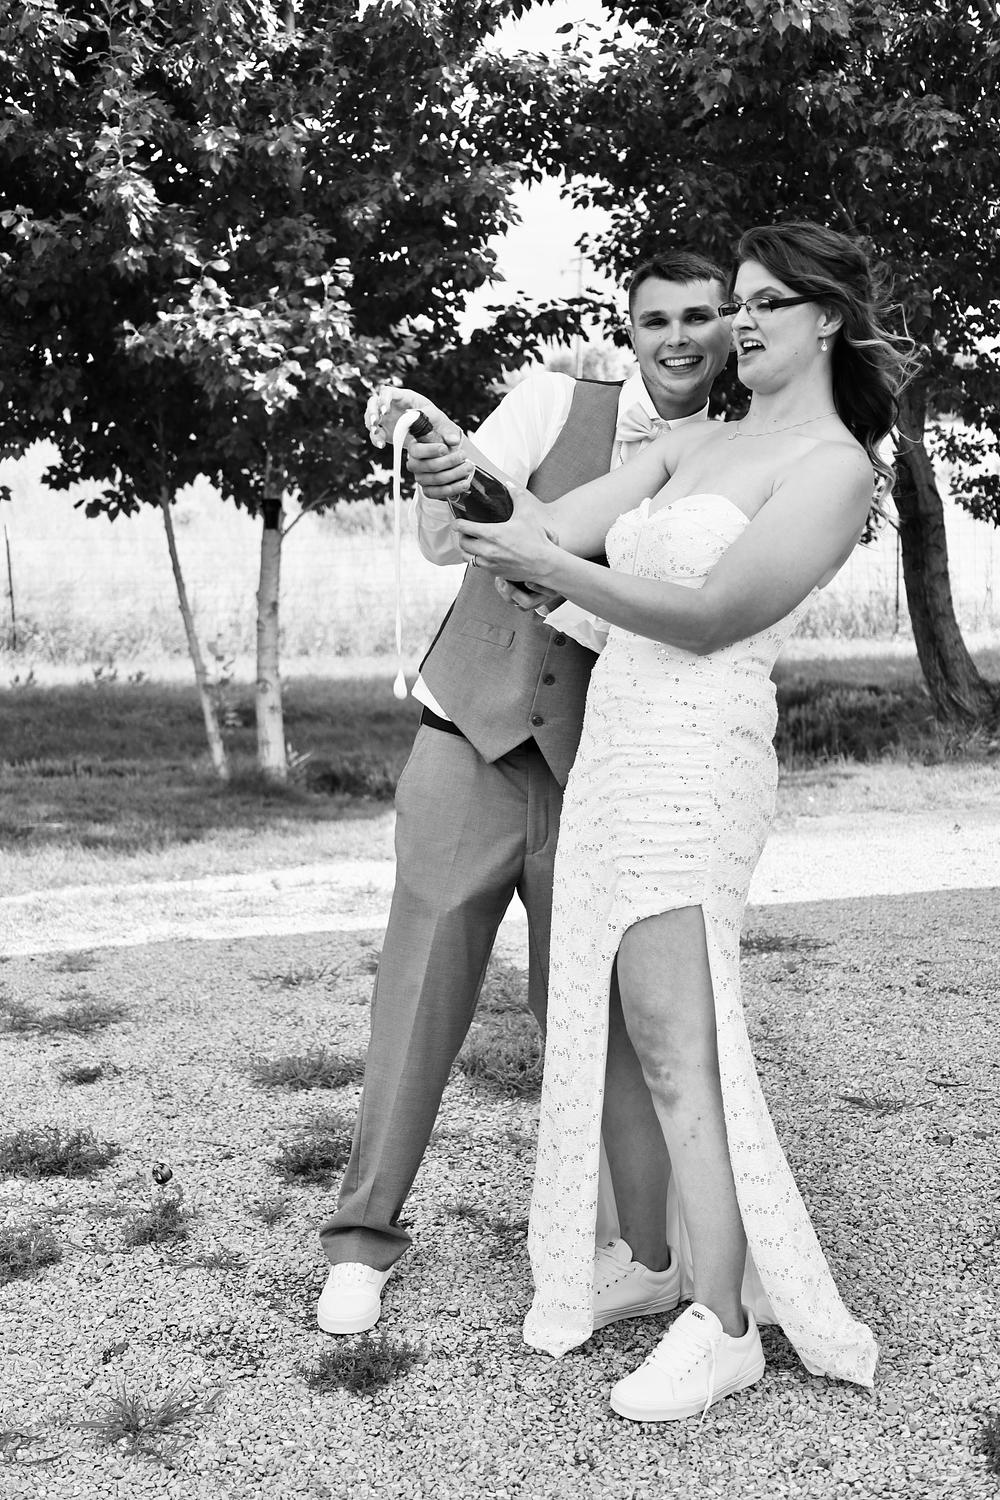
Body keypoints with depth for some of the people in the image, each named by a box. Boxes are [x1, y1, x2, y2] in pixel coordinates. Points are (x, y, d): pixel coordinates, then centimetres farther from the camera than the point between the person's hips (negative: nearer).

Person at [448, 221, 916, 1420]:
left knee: (674, 1052, -7)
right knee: (617, 1034, 9)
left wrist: (551, 570, -23)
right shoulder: (697, 443, 17)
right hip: (614, 740, 8)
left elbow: (709, 617, -14)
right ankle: (684, 1263, 22)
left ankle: (722, 1325, 4)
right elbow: (555, 526, 8)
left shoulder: (835, 465, -5)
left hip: (692, 756, -8)